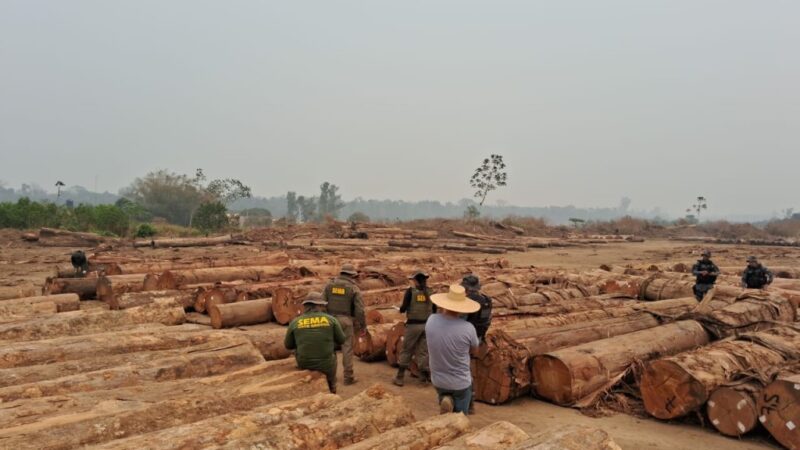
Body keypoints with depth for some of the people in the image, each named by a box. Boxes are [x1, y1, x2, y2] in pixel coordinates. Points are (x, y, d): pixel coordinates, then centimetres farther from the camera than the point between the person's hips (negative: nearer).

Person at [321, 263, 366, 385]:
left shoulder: (330, 285, 5)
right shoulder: (354, 288, -4)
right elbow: (360, 310, -8)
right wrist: (363, 326, 1)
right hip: (346, 321, -3)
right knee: (347, 349, 3)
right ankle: (348, 377, 6)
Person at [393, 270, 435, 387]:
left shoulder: (411, 291, -8)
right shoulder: (430, 292, 3)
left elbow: (403, 308, -10)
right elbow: (434, 310, 8)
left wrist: (401, 309, 13)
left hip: (413, 325, -3)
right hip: (426, 325, 3)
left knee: (406, 351, 7)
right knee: (423, 351, 11)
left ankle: (400, 377, 10)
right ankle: (424, 376, 12)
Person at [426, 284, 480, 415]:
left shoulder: (431, 320, -17)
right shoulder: (468, 328, -25)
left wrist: (439, 313, 0)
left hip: (438, 379, 2)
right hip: (461, 382, -2)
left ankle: (445, 400, -1)